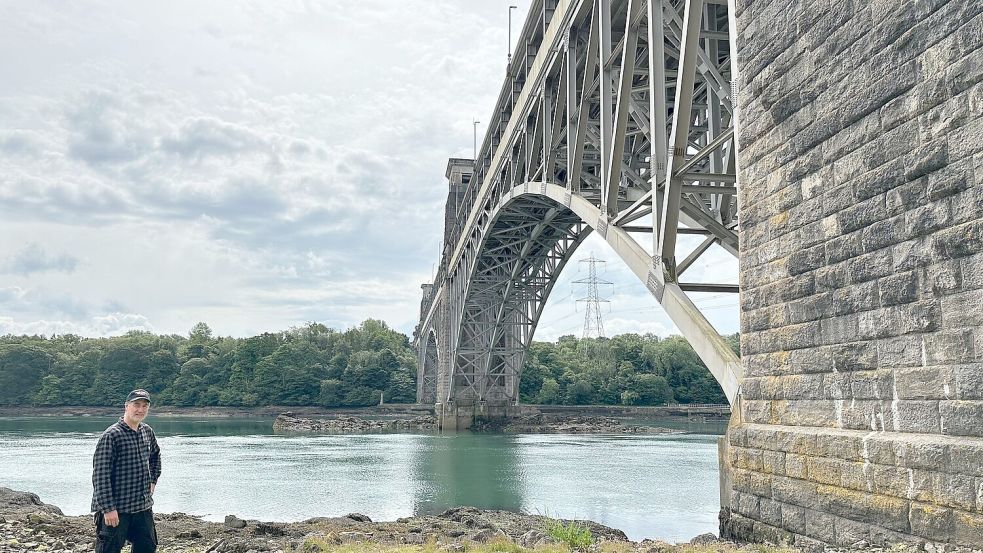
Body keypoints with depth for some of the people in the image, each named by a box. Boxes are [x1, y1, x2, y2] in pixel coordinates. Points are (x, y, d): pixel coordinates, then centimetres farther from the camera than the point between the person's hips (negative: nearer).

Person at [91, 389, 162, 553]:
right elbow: (100, 475, -19)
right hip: (115, 510, -7)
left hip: (143, 507, 7)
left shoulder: (147, 432, 8)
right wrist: (108, 508, -21)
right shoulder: (112, 435, -15)